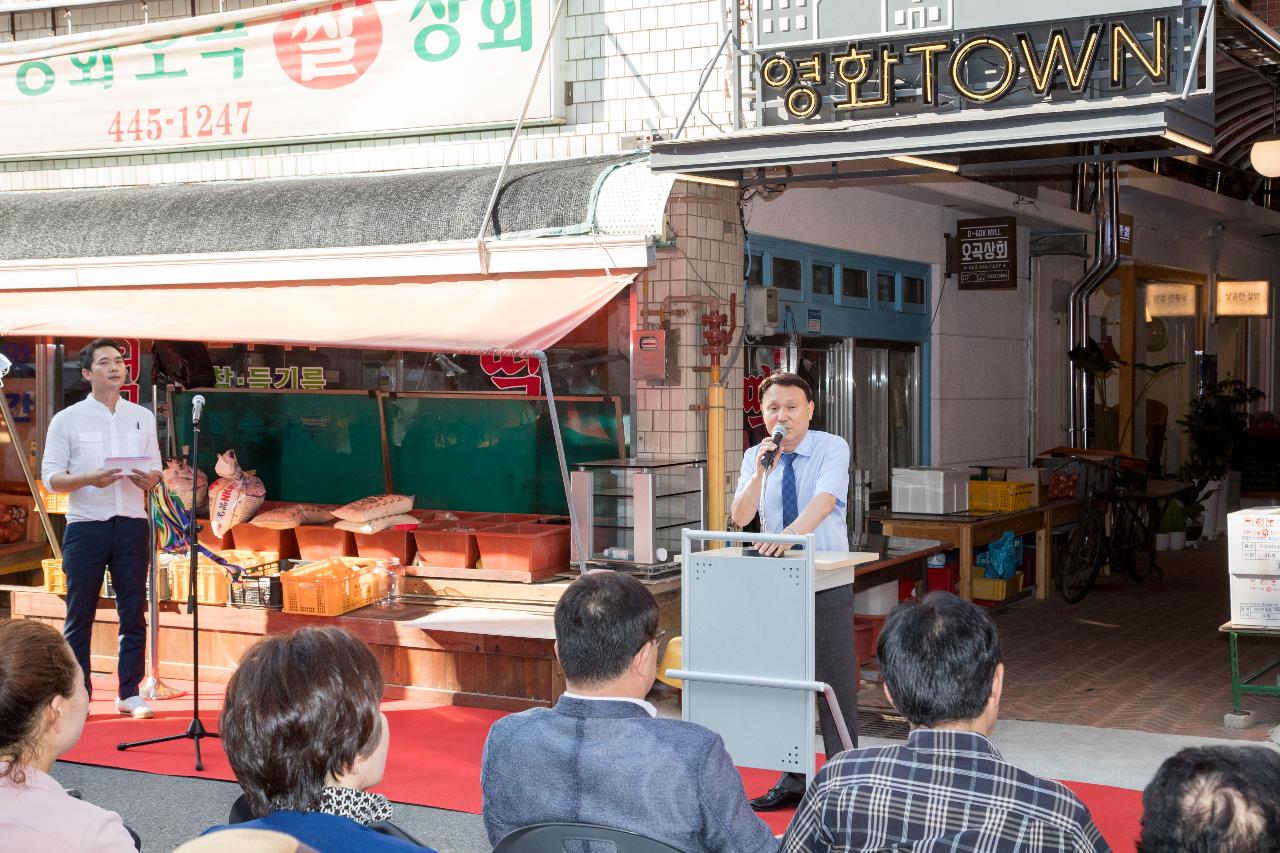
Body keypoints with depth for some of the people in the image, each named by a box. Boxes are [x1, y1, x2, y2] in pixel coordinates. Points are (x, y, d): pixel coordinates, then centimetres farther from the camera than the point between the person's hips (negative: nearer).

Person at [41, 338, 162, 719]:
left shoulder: (143, 417, 12)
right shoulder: (67, 420, 2)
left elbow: (155, 471, 14)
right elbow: (51, 478, -2)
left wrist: (149, 478, -9)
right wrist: (90, 479, -19)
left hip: (132, 524, 3)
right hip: (85, 526, -2)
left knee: (133, 613, 3)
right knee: (79, 616, 1)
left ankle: (130, 693, 10)